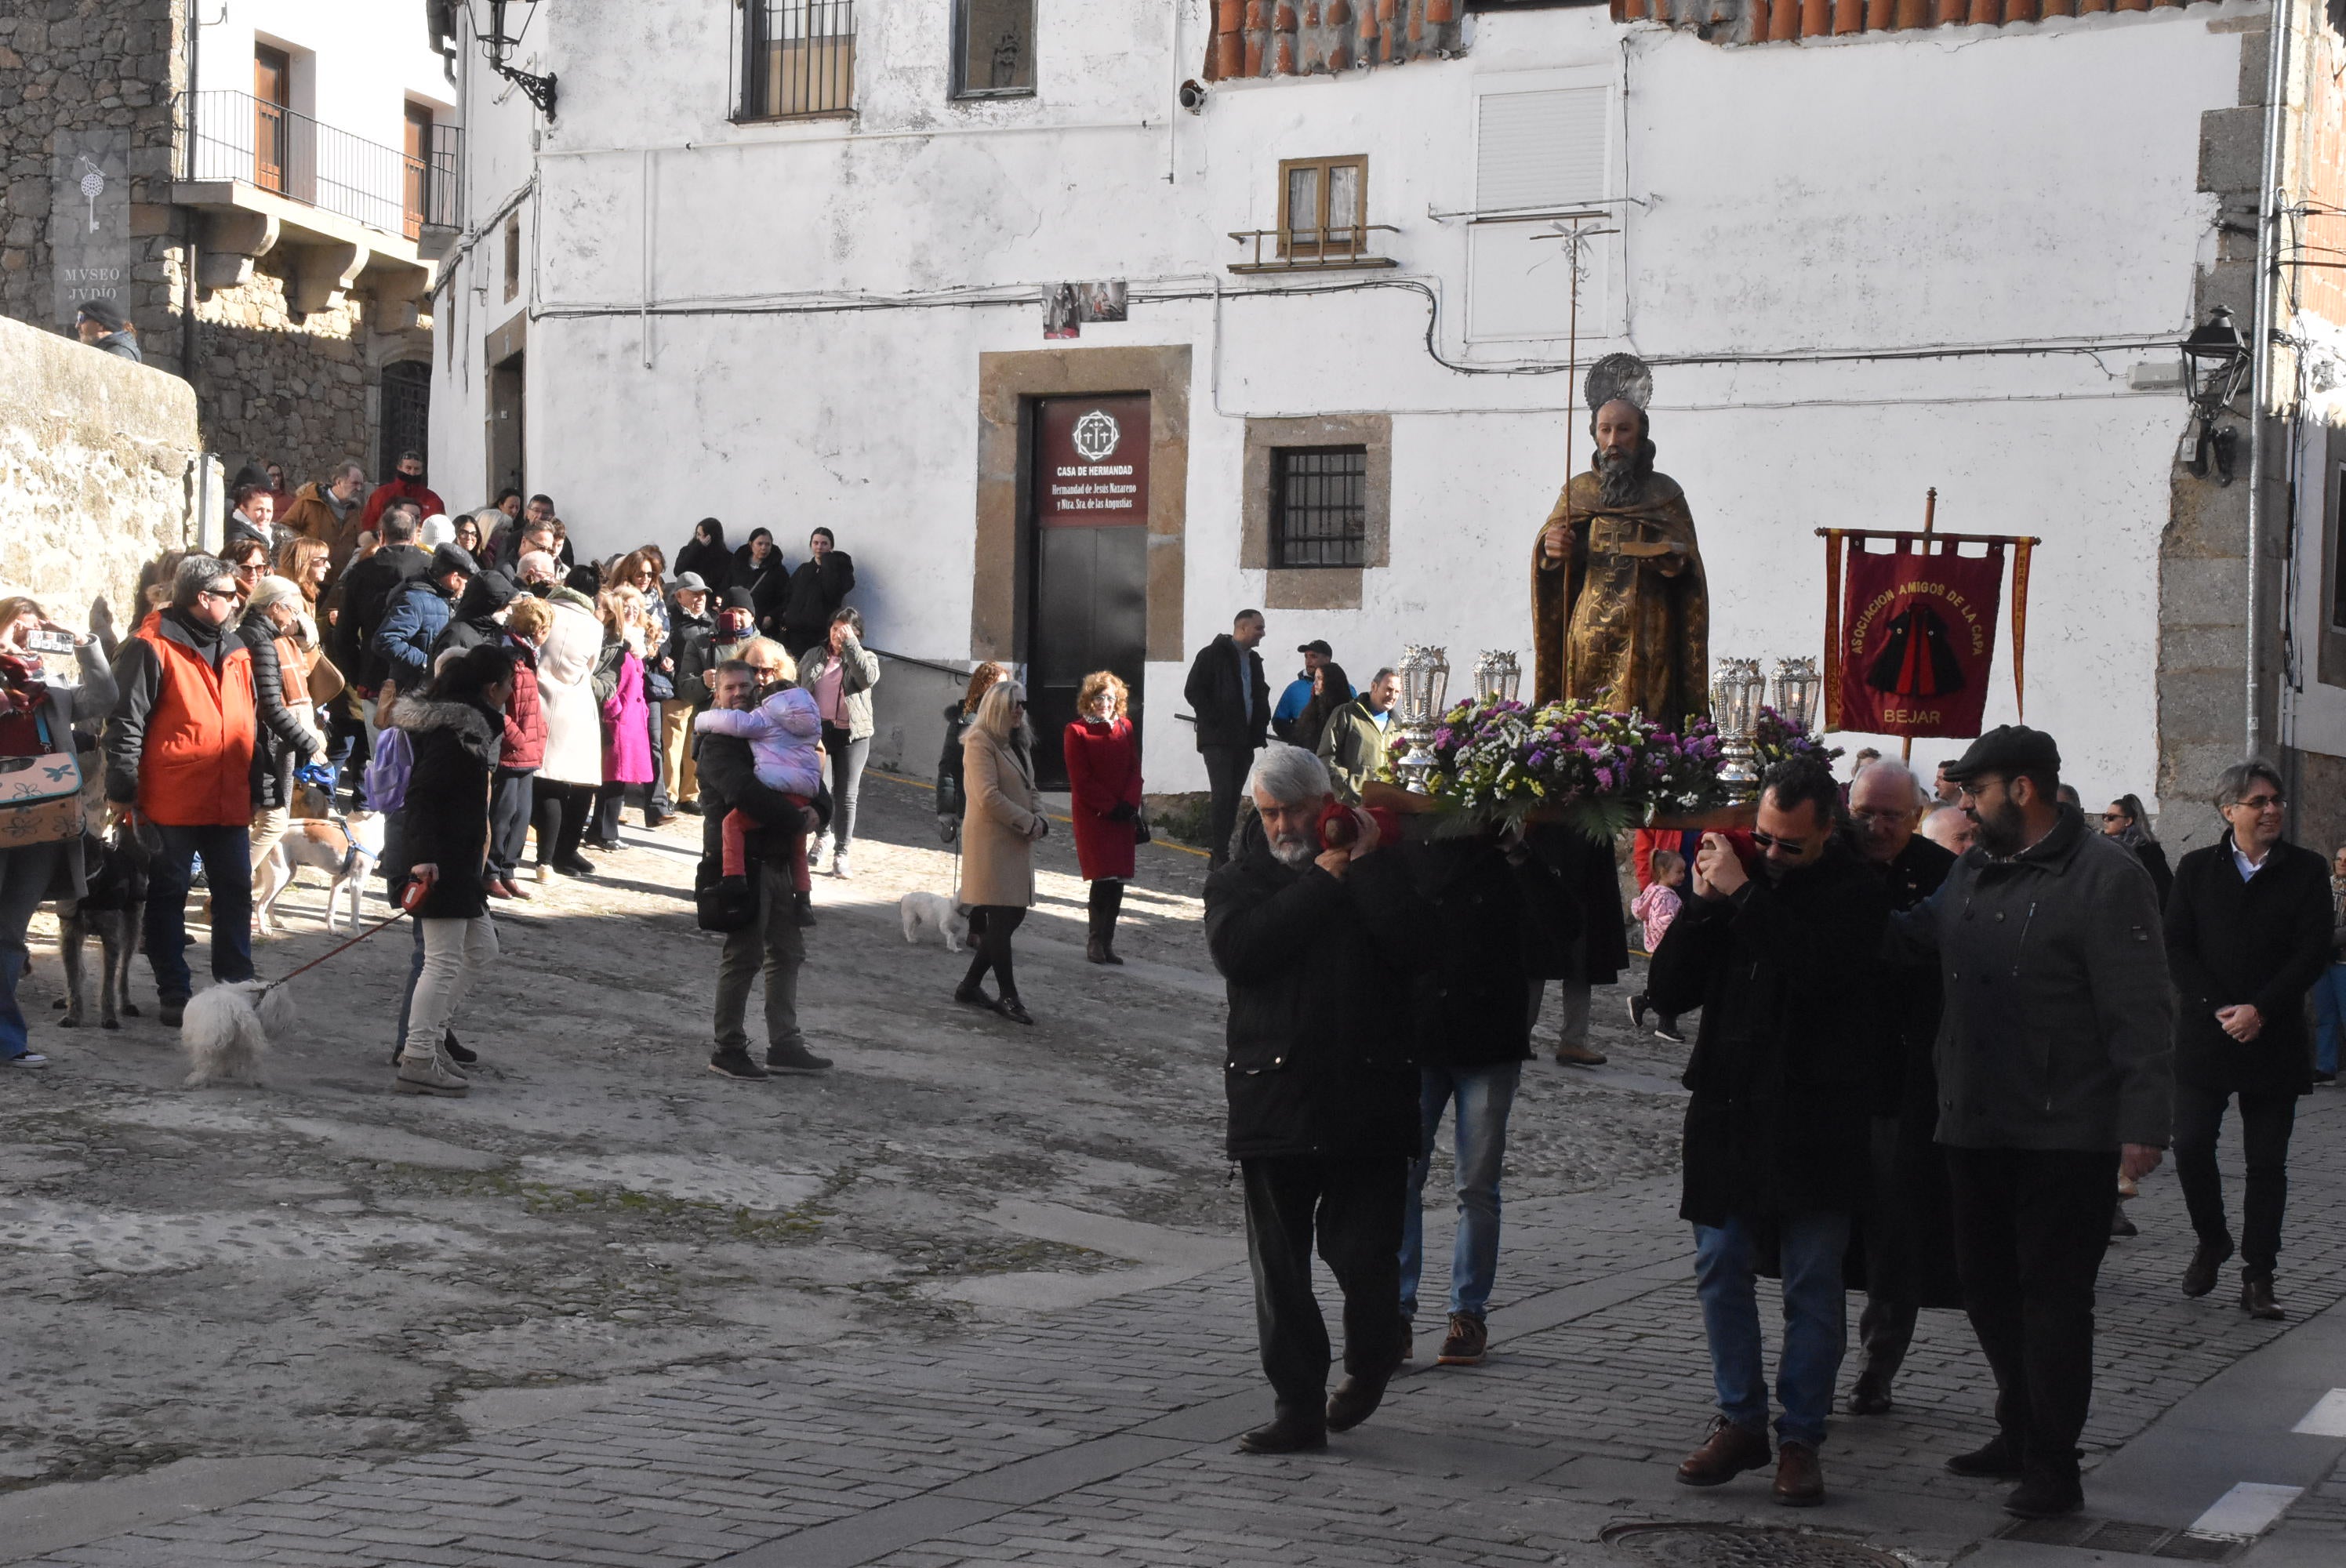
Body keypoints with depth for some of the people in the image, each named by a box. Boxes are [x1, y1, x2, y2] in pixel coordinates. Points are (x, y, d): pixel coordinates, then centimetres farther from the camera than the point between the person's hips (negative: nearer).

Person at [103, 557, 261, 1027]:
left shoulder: (235, 650, 14)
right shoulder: (152, 649, -9)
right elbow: (125, 725, -11)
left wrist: (259, 790, 20)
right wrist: (124, 794, -14)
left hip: (228, 802, 6)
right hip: (171, 803, -6)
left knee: (235, 893, 8)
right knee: (168, 896, 3)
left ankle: (236, 987, 17)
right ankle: (174, 995, 9)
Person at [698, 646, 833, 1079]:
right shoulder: (719, 744, -7)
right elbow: (744, 792, -24)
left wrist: (816, 811, -4)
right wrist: (797, 820, -22)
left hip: (778, 860, 8)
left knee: (788, 950, 11)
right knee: (744, 955, -7)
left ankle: (785, 1043, 18)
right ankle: (728, 1050, 1)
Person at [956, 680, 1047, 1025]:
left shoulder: (1017, 743, 17)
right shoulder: (980, 742, -12)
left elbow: (1029, 789, 22)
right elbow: (989, 797, -20)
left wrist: (1040, 819, 2)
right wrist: (1029, 823, -15)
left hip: (1018, 842, 9)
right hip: (992, 844, -9)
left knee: (1013, 915, 11)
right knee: (1001, 921, -5)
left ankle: (970, 986, 21)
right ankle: (1008, 997, 0)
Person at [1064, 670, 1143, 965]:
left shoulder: (1125, 728, 12)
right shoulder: (1076, 731, -3)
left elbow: (1135, 770, 10)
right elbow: (1081, 779, -7)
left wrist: (1129, 804, -6)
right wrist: (1109, 807, -11)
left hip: (1122, 815, 5)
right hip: (1091, 815, -5)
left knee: (1118, 879, 3)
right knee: (1104, 877, -13)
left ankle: (1106, 943, 10)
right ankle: (1096, 942, -4)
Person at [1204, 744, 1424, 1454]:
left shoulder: (1373, 873, 9)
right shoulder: (1238, 880, 11)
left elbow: (1410, 948, -8)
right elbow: (1238, 949, -11)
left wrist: (1369, 864, -9)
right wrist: (1319, 885, -8)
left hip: (1367, 1095, -1)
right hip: (1272, 1095, 1)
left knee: (1363, 1249, -4)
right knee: (1279, 1263, 3)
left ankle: (1371, 1359, 25)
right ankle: (1298, 1407, 11)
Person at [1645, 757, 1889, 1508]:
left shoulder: (1855, 891, -4)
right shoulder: (1734, 880, 8)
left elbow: (1814, 963, -24)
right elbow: (1668, 991, 5)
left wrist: (1741, 894, -17)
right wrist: (1703, 905, -8)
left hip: (1812, 1120, -4)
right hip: (1728, 1112, 4)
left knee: (1812, 1284, 1)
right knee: (1721, 1270, 7)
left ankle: (1800, 1438, 9)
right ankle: (1741, 1419, 20)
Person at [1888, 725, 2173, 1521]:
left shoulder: (2104, 878, -11)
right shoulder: (1973, 873, 14)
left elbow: (2141, 1013, -15)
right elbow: (1909, 938, 25)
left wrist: (2144, 1122, -19)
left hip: (2064, 1135, -8)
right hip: (1977, 1127, 8)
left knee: (2053, 1297, -3)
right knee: (1988, 1289, 16)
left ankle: (2052, 1469, 4)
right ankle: (2020, 1434, 31)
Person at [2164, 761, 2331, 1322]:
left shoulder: (2306, 870, 3)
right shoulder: (2196, 869, 6)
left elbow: (2314, 952, -4)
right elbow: (2176, 948, 1)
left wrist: (2260, 1010, -13)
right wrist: (2218, 1009, -12)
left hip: (2274, 1038, -1)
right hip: (2205, 1035, 1)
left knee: (2267, 1162, 1)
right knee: (2191, 1145, -6)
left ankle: (2258, 1276, 7)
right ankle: (2211, 1240, 19)